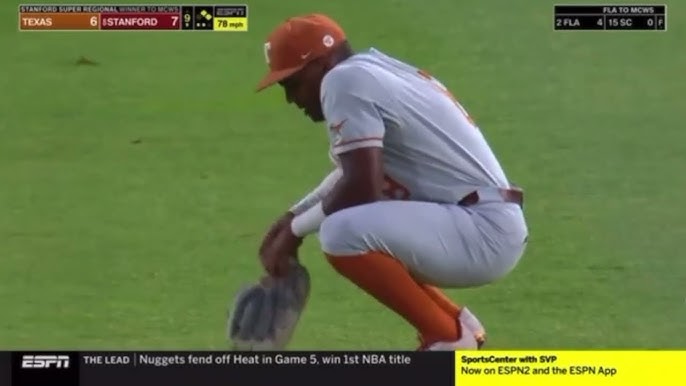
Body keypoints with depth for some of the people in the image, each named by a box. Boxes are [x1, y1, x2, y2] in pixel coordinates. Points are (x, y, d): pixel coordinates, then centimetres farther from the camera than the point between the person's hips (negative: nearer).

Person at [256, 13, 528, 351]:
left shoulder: (344, 79, -12)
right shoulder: (373, 72, 17)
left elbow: (361, 188, -19)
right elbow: (360, 170, 29)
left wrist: (296, 230, -5)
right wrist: (294, 215, 21)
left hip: (485, 233, -11)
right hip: (488, 228, 11)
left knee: (343, 234, -28)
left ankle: (448, 340, -10)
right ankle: (456, 325, 20)